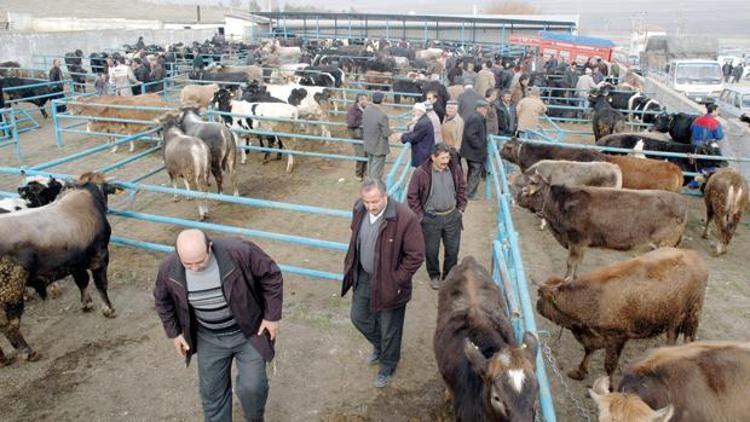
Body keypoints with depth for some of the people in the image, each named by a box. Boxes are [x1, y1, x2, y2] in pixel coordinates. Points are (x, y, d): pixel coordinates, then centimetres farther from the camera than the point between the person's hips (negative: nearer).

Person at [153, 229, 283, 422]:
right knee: (212, 392, 14)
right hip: (208, 340, 3)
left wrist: (272, 316, -11)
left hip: (249, 333, -2)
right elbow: (162, 300, 3)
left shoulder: (238, 252, -30)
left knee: (252, 386, 0)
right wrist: (174, 333, 7)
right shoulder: (169, 268, -19)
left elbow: (271, 275, -15)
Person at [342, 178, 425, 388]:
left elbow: (416, 255, -20)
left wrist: (396, 281, -18)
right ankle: (379, 346, 54)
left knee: (389, 329, 13)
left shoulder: (405, 218, -28)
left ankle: (387, 367, 41)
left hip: (388, 283, -6)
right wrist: (350, 267, 7)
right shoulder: (359, 210, -9)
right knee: (359, 317, 23)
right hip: (363, 278, 6)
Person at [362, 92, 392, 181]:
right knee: (377, 169, 5)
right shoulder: (382, 115, -28)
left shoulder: (366, 110, -7)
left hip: (368, 144, 7)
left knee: (370, 165, 24)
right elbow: (386, 133, -22)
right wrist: (390, 130, 0)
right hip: (379, 146, -7)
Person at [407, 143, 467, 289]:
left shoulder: (455, 169, -5)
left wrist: (461, 208, 7)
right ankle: (434, 276, 36)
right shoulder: (421, 173, -17)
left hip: (452, 216, 3)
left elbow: (462, 188, 11)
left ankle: (449, 276, 36)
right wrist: (420, 216, -8)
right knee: (431, 251, 11)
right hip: (431, 219, -3)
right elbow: (412, 196, -8)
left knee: (453, 249, 14)